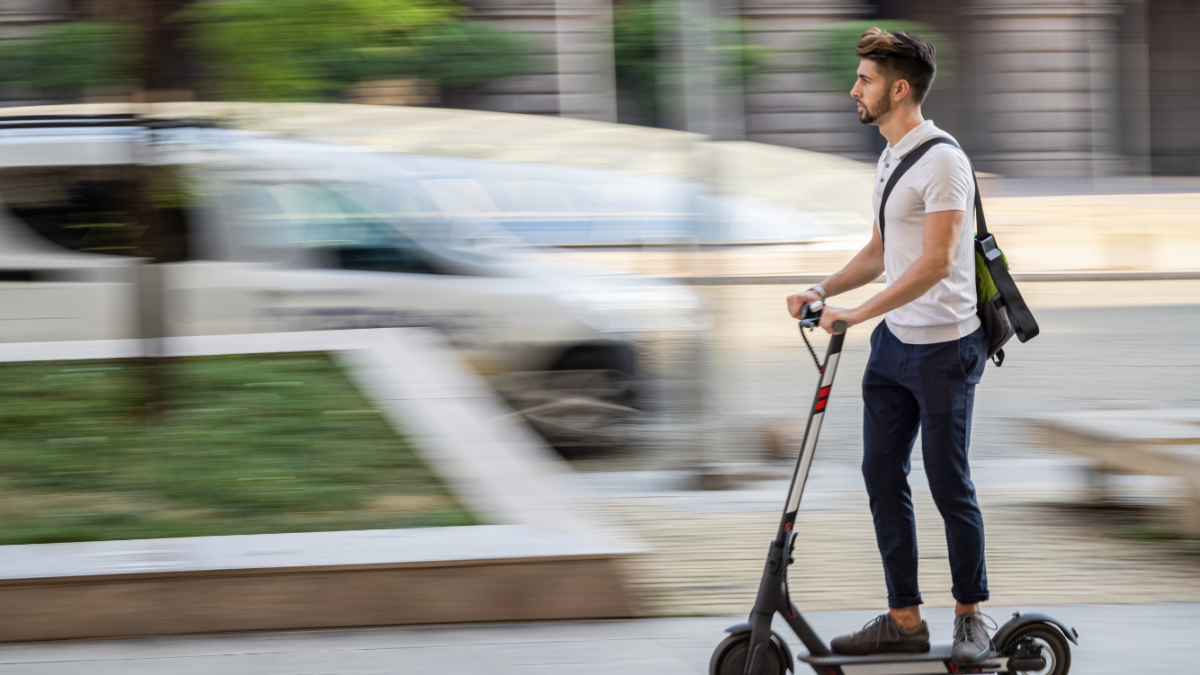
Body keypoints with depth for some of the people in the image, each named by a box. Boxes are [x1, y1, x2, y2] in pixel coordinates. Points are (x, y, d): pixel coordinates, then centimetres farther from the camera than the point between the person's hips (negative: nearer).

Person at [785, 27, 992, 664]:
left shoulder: (941, 161, -18)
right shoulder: (889, 159, 13)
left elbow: (935, 262, -24)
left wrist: (857, 313, -26)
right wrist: (822, 290, 9)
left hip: (943, 348, -9)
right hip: (892, 344, 9)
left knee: (948, 484, 0)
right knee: (882, 476, 7)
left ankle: (970, 616, 14)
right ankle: (904, 619, 13)